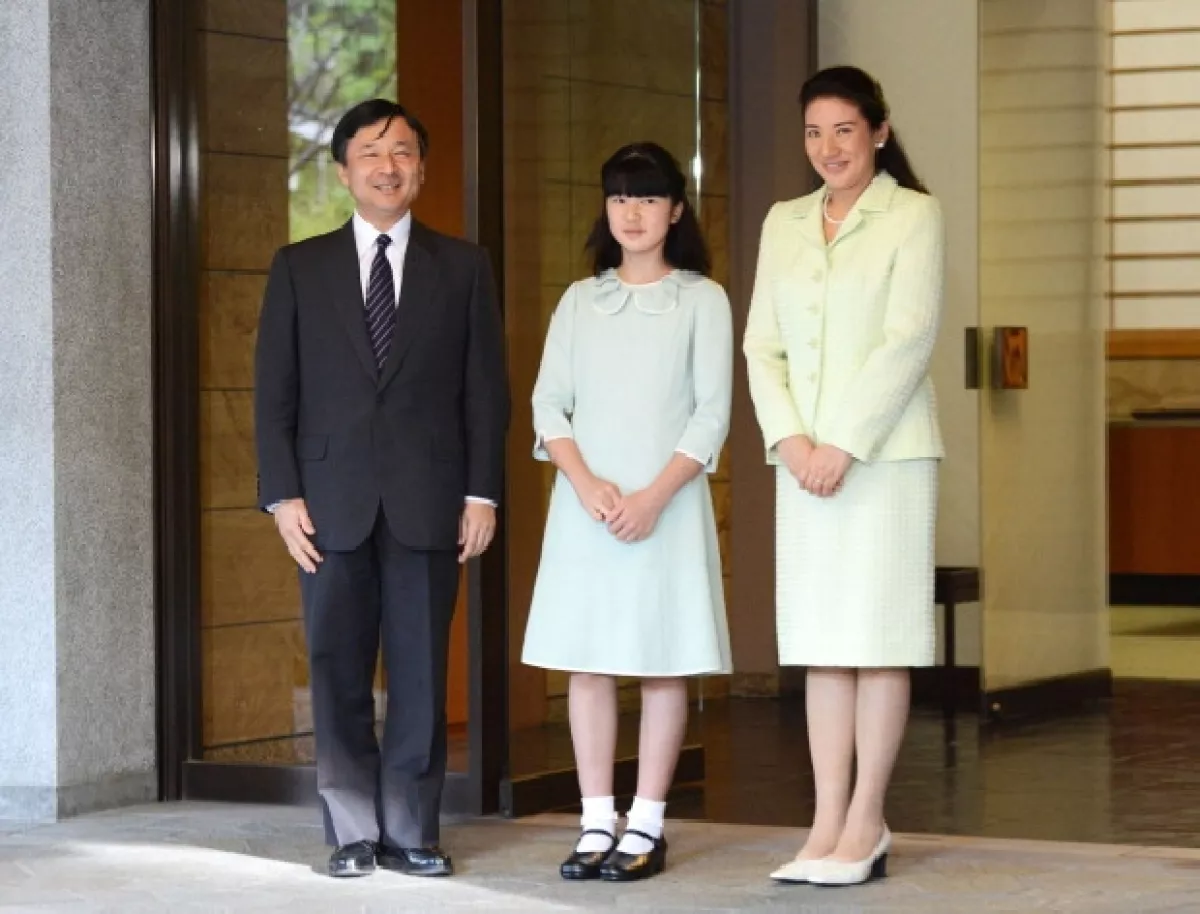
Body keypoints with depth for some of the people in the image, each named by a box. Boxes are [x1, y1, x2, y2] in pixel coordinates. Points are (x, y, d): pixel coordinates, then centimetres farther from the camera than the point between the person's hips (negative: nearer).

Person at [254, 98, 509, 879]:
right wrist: (282, 494, -3)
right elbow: (274, 390, 6)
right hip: (334, 503, 0)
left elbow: (486, 389, 6)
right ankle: (353, 834, 10)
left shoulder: (463, 267, 9)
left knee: (421, 673, 1)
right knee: (339, 674, 2)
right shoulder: (299, 268, 9)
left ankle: (411, 832, 9)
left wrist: (482, 493, -2)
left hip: (428, 504, 0)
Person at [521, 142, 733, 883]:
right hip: (586, 504, 3)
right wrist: (587, 483, -11)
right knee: (586, 661, 1)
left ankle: (647, 828, 2)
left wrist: (653, 496, -15)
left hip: (667, 504, -3)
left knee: (663, 663, -1)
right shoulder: (581, 300, 11)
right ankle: (597, 825, 5)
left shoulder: (701, 299, 2)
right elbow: (549, 403, 5)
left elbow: (712, 414, -4)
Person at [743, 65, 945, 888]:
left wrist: (845, 445, -15)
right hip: (805, 459, 5)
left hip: (886, 454, -5)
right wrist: (789, 439, -6)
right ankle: (828, 823, 5)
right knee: (819, 639, 4)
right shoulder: (784, 223, 14)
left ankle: (866, 824, 1)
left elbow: (910, 338, -10)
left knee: (878, 637, -3)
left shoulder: (913, 215, -1)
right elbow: (762, 344, 10)